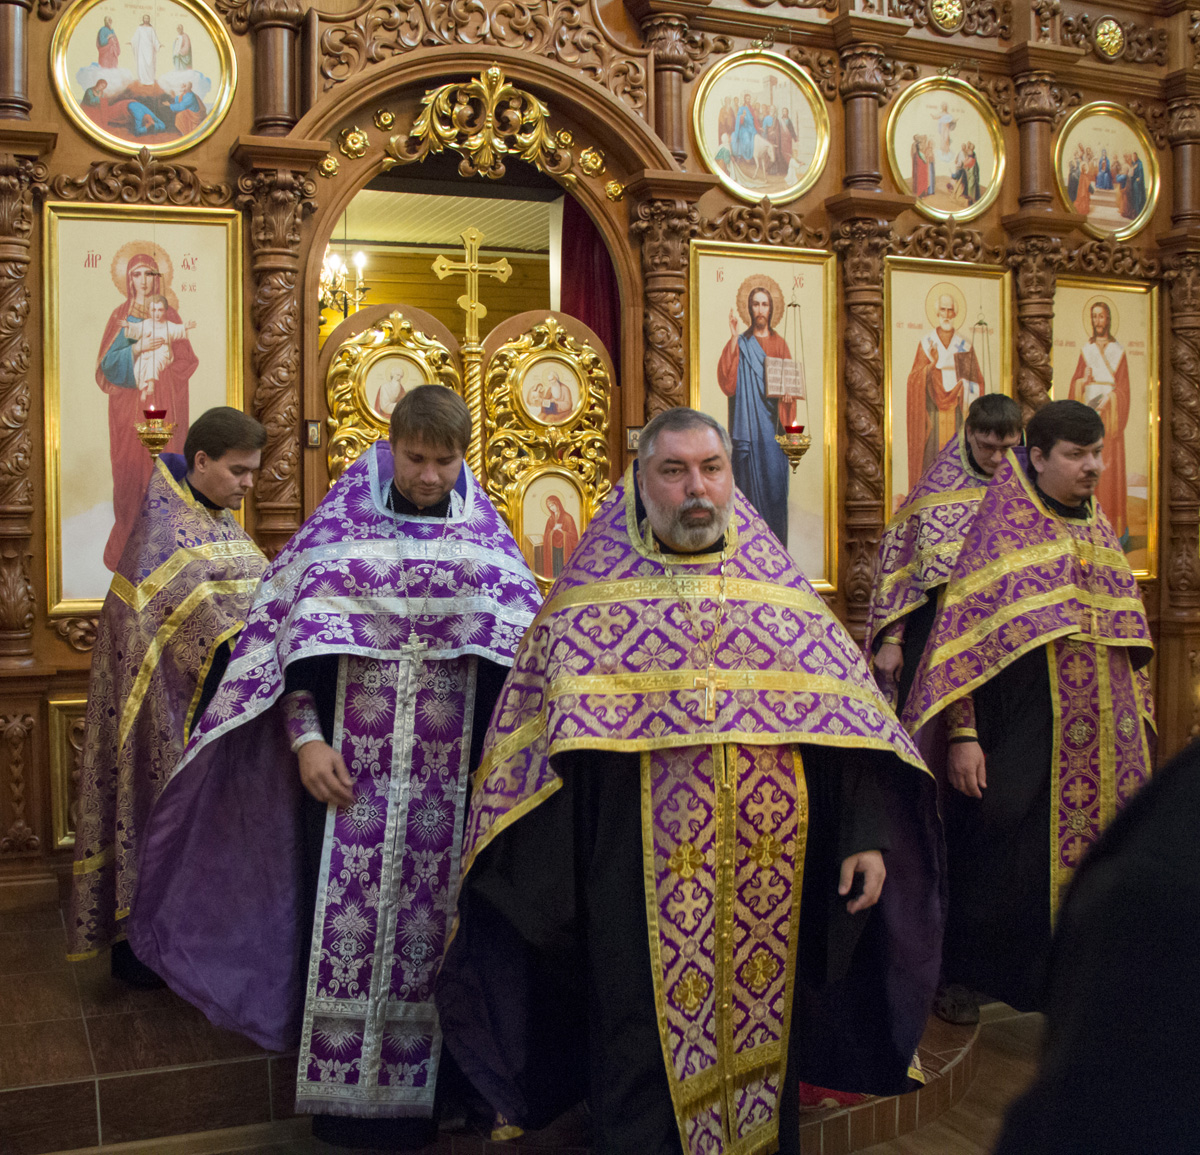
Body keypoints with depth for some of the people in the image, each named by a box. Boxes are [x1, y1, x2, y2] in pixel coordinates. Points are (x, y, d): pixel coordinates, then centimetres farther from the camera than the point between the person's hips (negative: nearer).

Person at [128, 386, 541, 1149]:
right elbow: (292, 630, 1)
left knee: (431, 923, 6)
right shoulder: (344, 523, 2)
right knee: (345, 920, 3)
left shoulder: (487, 538, 4)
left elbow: (524, 651, 5)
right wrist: (306, 739, -9)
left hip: (449, 773, 1)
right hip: (350, 766, 0)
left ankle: (421, 1086, 20)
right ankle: (341, 1088, 18)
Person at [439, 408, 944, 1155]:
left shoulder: (780, 588, 6)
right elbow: (539, 739, -3)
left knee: (761, 1047, 17)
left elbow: (847, 721, 5)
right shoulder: (593, 596, -1)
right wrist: (528, 884, -8)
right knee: (648, 1067, 9)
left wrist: (868, 835, -3)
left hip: (768, 885, 3)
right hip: (640, 891, -2)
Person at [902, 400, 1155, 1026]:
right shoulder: (1001, 527, -5)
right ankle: (963, 977, 19)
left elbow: (1127, 639, 19)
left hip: (1103, 733, 6)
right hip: (1021, 727, -6)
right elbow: (962, 632, -11)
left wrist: (1140, 728, 16)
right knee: (1001, 851, 1)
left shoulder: (1097, 530, 14)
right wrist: (962, 734, -17)